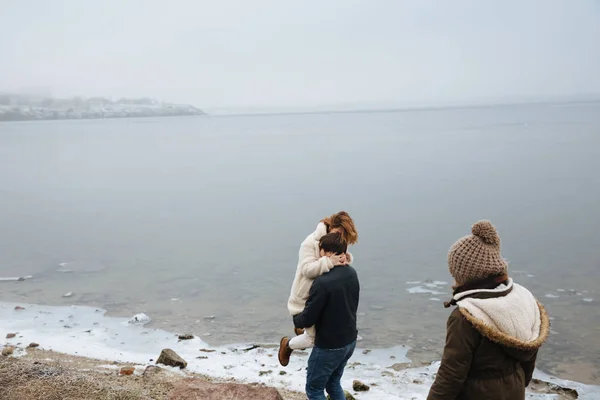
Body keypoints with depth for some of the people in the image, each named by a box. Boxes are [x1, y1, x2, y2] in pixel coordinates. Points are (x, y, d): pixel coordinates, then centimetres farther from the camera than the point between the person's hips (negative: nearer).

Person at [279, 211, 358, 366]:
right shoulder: (311, 242, -24)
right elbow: (307, 269, -30)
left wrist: (346, 259, -25)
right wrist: (329, 262, -43)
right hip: (305, 297, -7)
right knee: (315, 338, 0)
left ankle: (302, 330, 50)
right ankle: (287, 344, 28)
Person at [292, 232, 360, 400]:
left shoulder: (323, 282, -27)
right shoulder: (352, 273, -2)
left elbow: (307, 319, -19)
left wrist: (295, 319, 3)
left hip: (329, 346, -7)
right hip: (349, 341, 7)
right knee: (333, 383, 23)